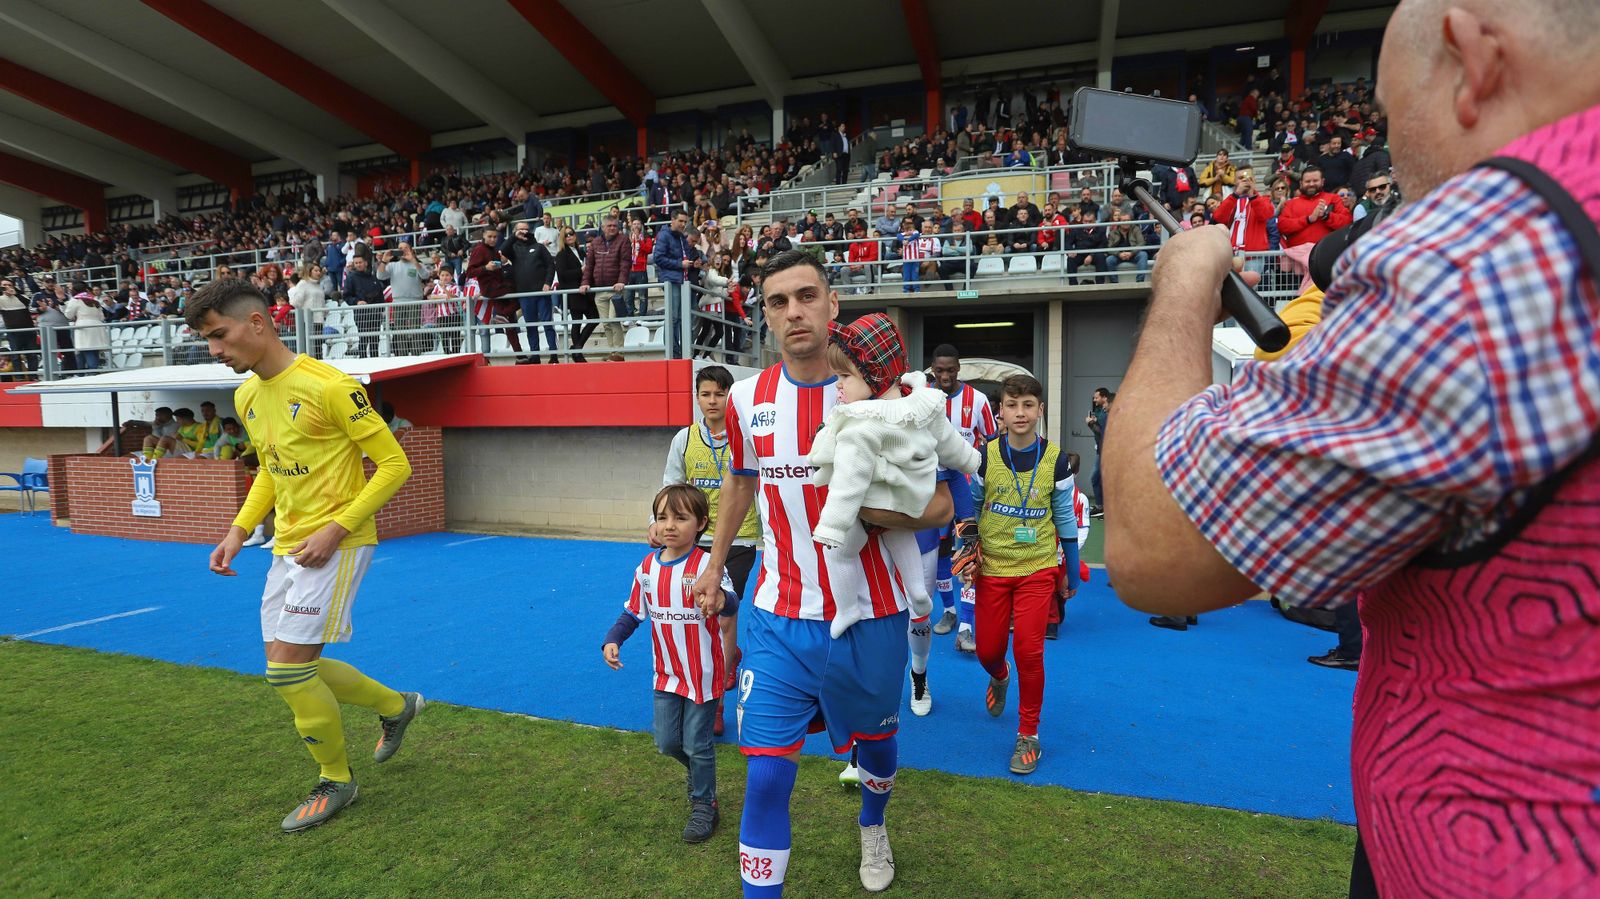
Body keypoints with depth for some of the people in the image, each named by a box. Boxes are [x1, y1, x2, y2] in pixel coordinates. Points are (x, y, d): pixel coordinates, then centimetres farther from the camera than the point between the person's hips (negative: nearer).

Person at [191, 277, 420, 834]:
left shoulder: (329, 387, -17)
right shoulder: (246, 397, 9)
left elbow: (394, 465, -15)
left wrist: (336, 528, -20)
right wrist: (239, 530, 10)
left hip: (336, 544, -9)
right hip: (288, 547, 9)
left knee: (288, 669, -9)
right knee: (294, 669, 11)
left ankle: (336, 781, 15)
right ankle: (396, 707, 35)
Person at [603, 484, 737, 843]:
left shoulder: (707, 565, -20)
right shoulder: (647, 567, -3)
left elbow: (730, 606, -35)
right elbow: (632, 612, 9)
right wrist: (611, 641, -7)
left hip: (704, 674, -5)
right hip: (667, 675, 5)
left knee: (697, 744, 5)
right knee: (667, 741, 12)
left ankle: (704, 806, 28)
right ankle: (700, 772, 44)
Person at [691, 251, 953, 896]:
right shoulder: (746, 399, -3)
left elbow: (939, 503, -10)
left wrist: (868, 509, -27)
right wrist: (714, 570, 22)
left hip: (871, 617, 0)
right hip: (780, 621, 1)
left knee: (875, 740, 23)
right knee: (766, 775, -3)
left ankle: (873, 827, 57)